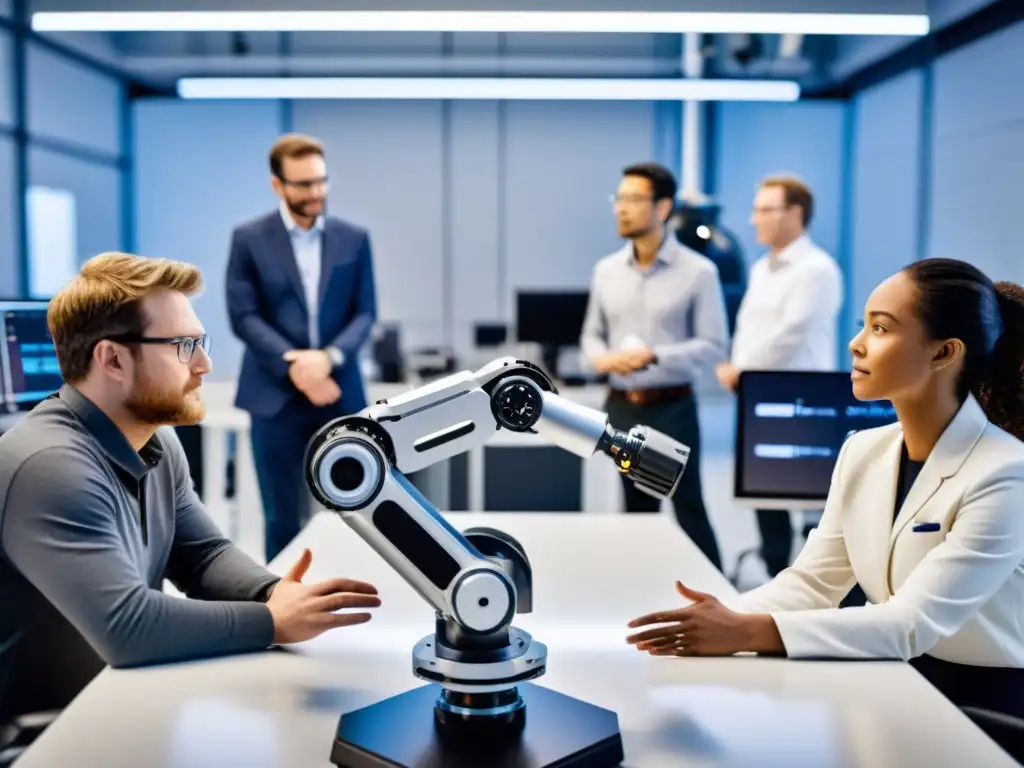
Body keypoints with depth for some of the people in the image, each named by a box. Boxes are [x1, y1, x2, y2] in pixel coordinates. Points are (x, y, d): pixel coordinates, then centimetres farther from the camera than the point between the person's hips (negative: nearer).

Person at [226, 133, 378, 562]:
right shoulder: (249, 239, 2)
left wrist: (328, 357, -15)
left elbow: (365, 313, 3)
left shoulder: (354, 239, 8)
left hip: (341, 395, 2)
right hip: (276, 397, -2)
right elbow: (244, 317, -5)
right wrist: (293, 366, -16)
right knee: (283, 518, 6)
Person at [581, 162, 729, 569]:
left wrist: (654, 356, -21)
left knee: (689, 508, 0)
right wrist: (600, 357, -10)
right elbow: (592, 334, 13)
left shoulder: (698, 271, -7)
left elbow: (714, 346, -8)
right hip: (622, 407, 4)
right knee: (637, 510, 14)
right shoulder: (606, 270, 6)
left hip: (672, 408, -4)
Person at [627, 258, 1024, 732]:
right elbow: (810, 582, -2)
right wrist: (725, 620, -22)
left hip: (985, 705, -5)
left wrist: (747, 632, -35)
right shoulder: (863, 452, 0)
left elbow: (913, 624, -27)